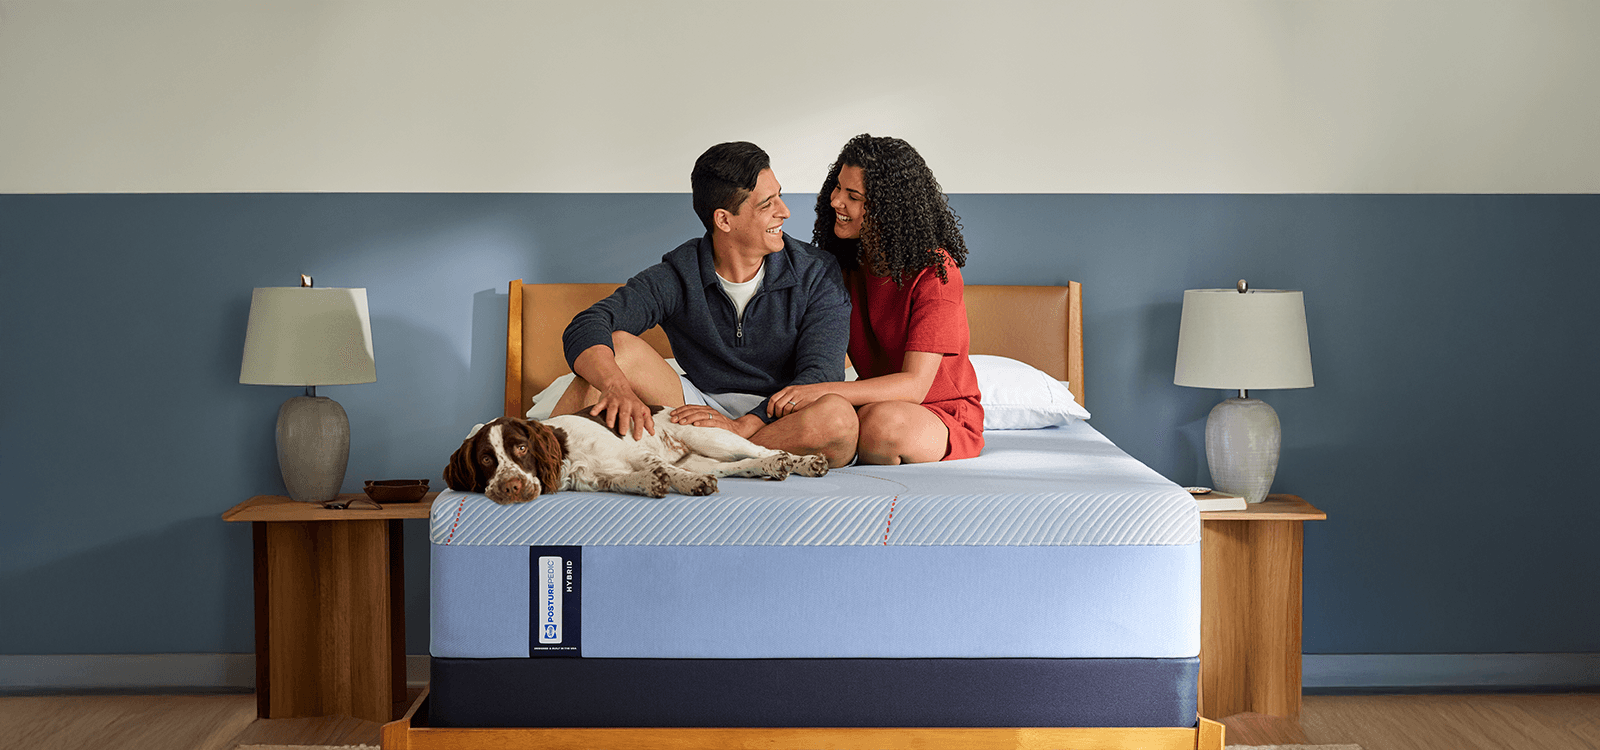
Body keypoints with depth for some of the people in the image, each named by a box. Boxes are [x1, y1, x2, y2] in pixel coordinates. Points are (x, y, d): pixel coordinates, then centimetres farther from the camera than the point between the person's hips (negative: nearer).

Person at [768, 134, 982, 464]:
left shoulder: (935, 270, -17)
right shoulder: (848, 260, 4)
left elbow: (914, 385, -25)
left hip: (944, 418, -5)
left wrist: (822, 391, -38)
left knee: (881, 422, -38)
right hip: (878, 402, 5)